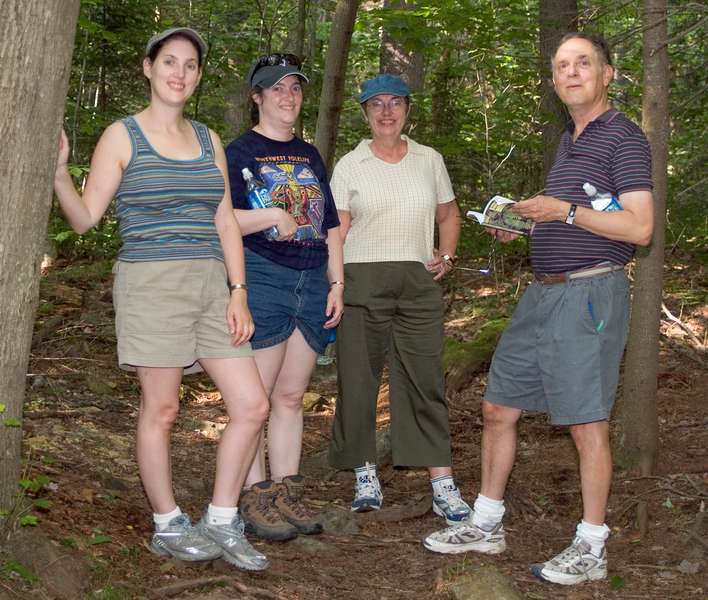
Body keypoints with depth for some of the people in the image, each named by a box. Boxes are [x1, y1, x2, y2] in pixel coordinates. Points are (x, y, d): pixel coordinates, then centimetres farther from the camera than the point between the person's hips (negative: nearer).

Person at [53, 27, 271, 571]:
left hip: (210, 285, 5)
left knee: (252, 406, 0)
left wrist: (238, 292, 3)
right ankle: (168, 526, 21)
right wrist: (59, 172, -21)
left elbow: (226, 223, 12)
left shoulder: (208, 140, 14)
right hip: (152, 282, -5)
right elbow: (85, 218, -4)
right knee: (161, 409, 2)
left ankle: (221, 523, 14)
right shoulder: (122, 137, 0)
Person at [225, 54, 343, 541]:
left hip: (312, 284, 6)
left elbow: (330, 226, 21)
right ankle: (256, 498, 2)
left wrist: (337, 284, 13)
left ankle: (287, 494, 14)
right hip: (261, 280, -5)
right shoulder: (240, 152, 3)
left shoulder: (310, 156, 20)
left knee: (291, 396, 8)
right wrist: (271, 215, -19)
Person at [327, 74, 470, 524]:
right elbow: (337, 230, 2)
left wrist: (447, 255, 7)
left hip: (418, 282, 1)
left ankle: (443, 485, 1)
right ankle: (365, 473, 15)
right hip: (362, 280, -1)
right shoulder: (350, 166, 6)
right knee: (359, 377, 0)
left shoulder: (430, 160, 12)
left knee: (426, 378, -2)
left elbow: (448, 215, 24)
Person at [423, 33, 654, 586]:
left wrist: (566, 211, -19)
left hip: (590, 293, -9)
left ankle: (591, 548, 10)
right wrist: (521, 224, 11)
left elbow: (639, 227, -15)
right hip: (543, 292, 9)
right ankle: (486, 524, 24)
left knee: (587, 422, -2)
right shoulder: (568, 141, 19)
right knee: (498, 408, 11)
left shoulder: (623, 137, -7)